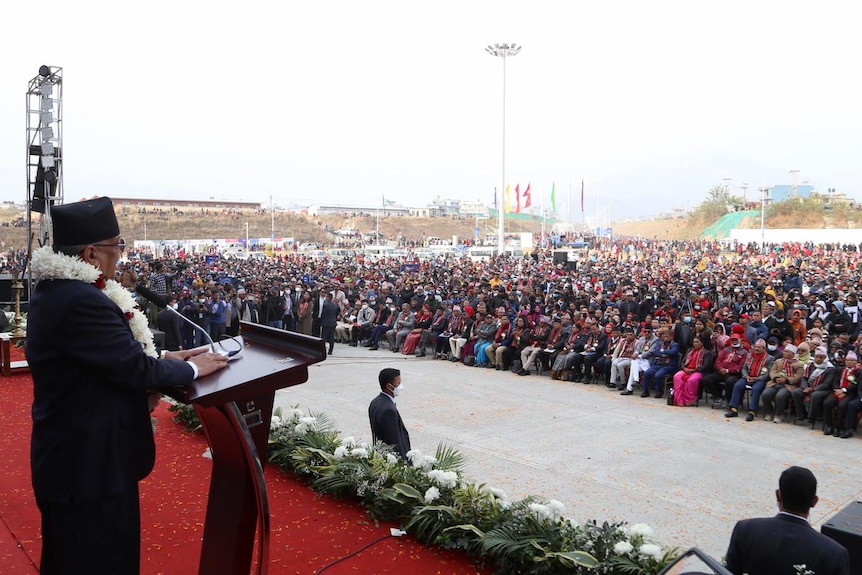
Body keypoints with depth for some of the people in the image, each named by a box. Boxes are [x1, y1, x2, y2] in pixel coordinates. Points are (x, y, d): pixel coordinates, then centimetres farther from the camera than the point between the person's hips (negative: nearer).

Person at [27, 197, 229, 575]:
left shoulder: (53, 291, 6)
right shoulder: (81, 301, -27)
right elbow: (137, 370, -23)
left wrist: (162, 360, 6)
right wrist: (191, 368, -8)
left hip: (64, 457, 10)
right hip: (92, 467, -10)